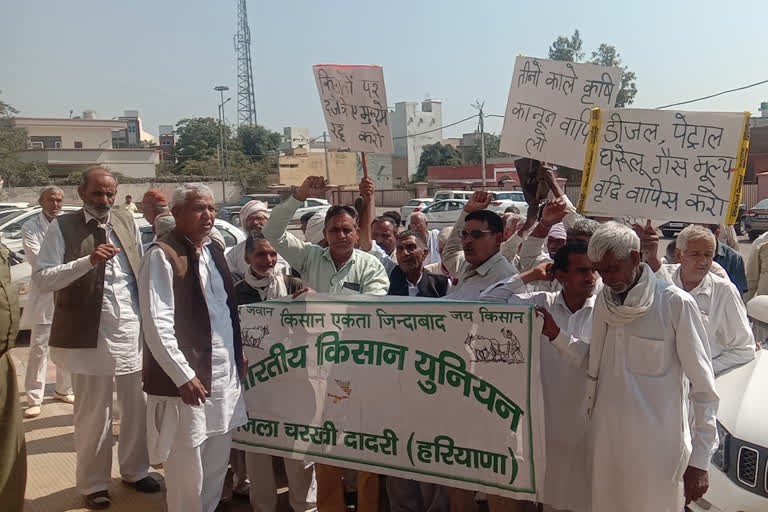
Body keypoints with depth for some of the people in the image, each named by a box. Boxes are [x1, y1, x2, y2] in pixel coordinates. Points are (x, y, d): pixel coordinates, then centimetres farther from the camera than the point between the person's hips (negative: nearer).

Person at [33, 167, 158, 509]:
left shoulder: (126, 220, 8)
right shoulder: (62, 228, -5)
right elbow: (41, 279, -12)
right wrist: (88, 261, -24)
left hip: (133, 330, 4)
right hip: (90, 335, -4)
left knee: (138, 408, 15)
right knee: (94, 414, 9)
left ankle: (135, 470, 35)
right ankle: (93, 483, 28)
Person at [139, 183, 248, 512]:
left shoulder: (214, 251, 12)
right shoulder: (162, 255, -12)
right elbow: (157, 324, -17)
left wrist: (238, 354, 14)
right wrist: (183, 376, -19)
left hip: (223, 375, 8)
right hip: (186, 380, -7)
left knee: (217, 466, 17)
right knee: (188, 473, 4)